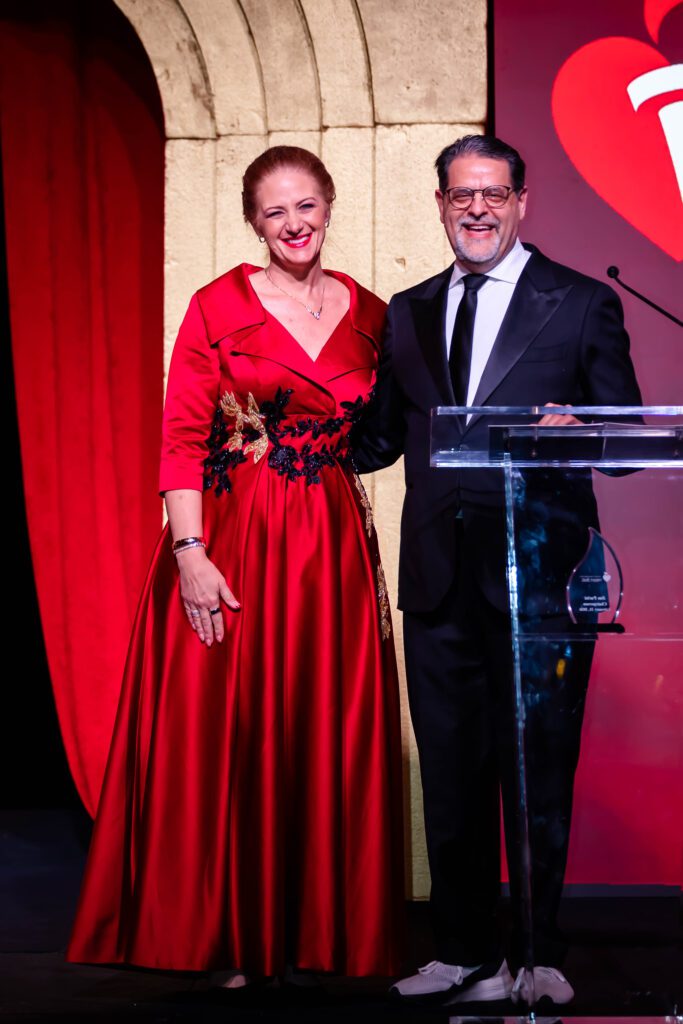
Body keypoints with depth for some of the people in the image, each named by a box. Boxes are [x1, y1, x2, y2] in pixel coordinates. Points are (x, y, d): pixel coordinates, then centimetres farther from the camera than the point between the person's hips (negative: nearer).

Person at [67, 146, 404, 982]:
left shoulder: (369, 316, 9)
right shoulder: (219, 307, -2)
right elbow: (182, 438, -7)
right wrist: (190, 553, -17)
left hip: (334, 551, 3)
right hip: (231, 548, -3)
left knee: (330, 738, 6)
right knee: (229, 733, 2)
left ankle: (327, 929, 18)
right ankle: (236, 936, 13)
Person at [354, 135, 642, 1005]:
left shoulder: (582, 305, 3)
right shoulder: (408, 314, 16)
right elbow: (382, 436, 16)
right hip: (439, 575, 4)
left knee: (539, 768, 1)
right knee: (451, 772, 9)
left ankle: (534, 956, 13)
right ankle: (463, 953, 20)